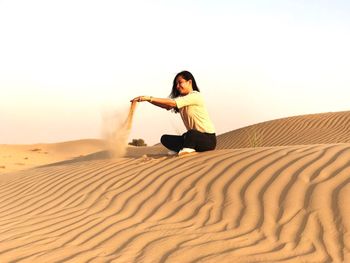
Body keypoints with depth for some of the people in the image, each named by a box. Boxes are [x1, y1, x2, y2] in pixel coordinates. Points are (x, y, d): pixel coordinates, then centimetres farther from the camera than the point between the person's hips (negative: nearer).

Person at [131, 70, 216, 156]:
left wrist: (149, 98, -28)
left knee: (190, 133, -39)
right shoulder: (182, 98, 13)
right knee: (165, 139, -3)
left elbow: (172, 103, -25)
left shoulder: (195, 96, -15)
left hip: (208, 139, -8)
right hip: (193, 137, 8)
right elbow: (167, 106, -4)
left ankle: (187, 149, -15)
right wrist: (148, 100, -18)